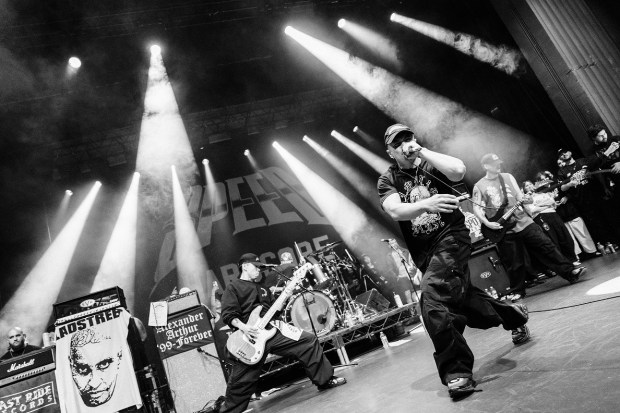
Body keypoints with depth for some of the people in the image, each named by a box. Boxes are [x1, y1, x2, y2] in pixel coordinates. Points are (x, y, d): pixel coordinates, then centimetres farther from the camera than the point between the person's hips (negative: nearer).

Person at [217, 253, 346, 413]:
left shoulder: (262, 288, 24)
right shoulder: (233, 287, 1)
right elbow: (228, 314, -12)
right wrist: (243, 327, -26)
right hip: (250, 337, -6)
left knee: (309, 340, -2)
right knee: (241, 381, -2)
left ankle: (324, 380, 9)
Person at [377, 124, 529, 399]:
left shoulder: (430, 164, 1)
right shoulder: (387, 180, 3)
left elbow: (458, 170, -21)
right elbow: (395, 211, -17)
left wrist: (422, 151, -14)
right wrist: (426, 204, -36)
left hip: (451, 237, -4)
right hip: (424, 253, 5)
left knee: (431, 296, -26)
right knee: (459, 298, 15)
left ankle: (457, 371, -13)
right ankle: (512, 314, 43)